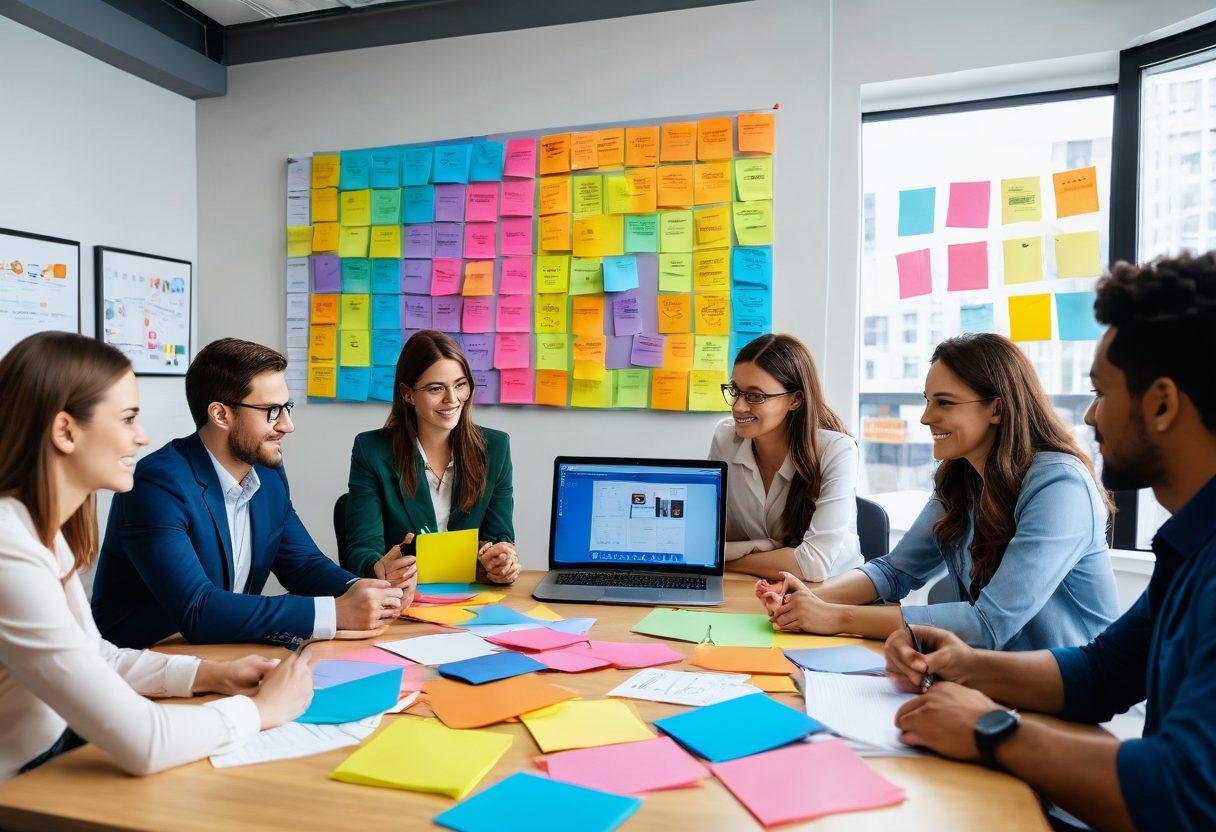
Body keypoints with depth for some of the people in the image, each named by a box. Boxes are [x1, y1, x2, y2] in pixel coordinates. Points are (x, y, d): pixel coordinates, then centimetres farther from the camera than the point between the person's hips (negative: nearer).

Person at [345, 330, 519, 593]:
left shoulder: (495, 448, 4)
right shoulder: (371, 451, -2)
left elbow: (499, 535, 6)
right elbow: (363, 547, -7)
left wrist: (504, 559, -18)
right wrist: (381, 570, -31)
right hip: (399, 601, 0)